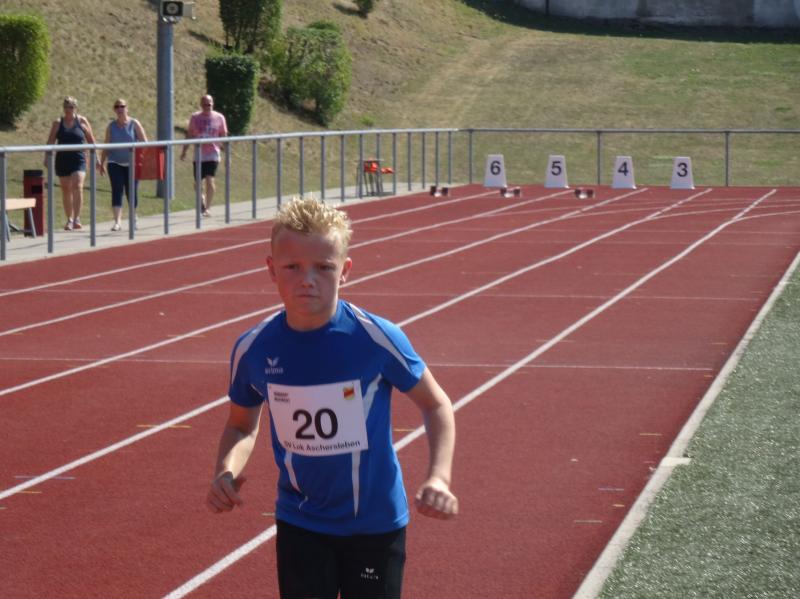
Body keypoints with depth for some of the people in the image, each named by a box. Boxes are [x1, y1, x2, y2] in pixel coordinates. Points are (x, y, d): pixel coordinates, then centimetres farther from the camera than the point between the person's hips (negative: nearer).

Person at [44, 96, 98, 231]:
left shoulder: (82, 121, 3)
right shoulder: (58, 123, 5)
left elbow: (91, 141, 8)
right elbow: (50, 141, 3)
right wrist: (46, 157, -8)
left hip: (78, 160, -2)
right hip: (62, 160, 2)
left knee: (77, 186, -18)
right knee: (66, 190, 8)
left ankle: (77, 218, -18)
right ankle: (69, 219, 18)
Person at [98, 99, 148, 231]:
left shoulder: (134, 124, 0)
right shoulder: (111, 126, 5)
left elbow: (144, 143, -1)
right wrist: (102, 163, 7)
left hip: (132, 163, -1)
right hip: (115, 163, 1)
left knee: (131, 191, 5)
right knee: (117, 191, -10)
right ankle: (117, 221, -15)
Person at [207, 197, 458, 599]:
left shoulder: (377, 339, -18)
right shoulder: (253, 350, -10)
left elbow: (435, 404, -4)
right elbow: (241, 424, 8)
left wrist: (439, 477, -20)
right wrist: (226, 471, -13)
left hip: (376, 524, -2)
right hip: (301, 524, 2)